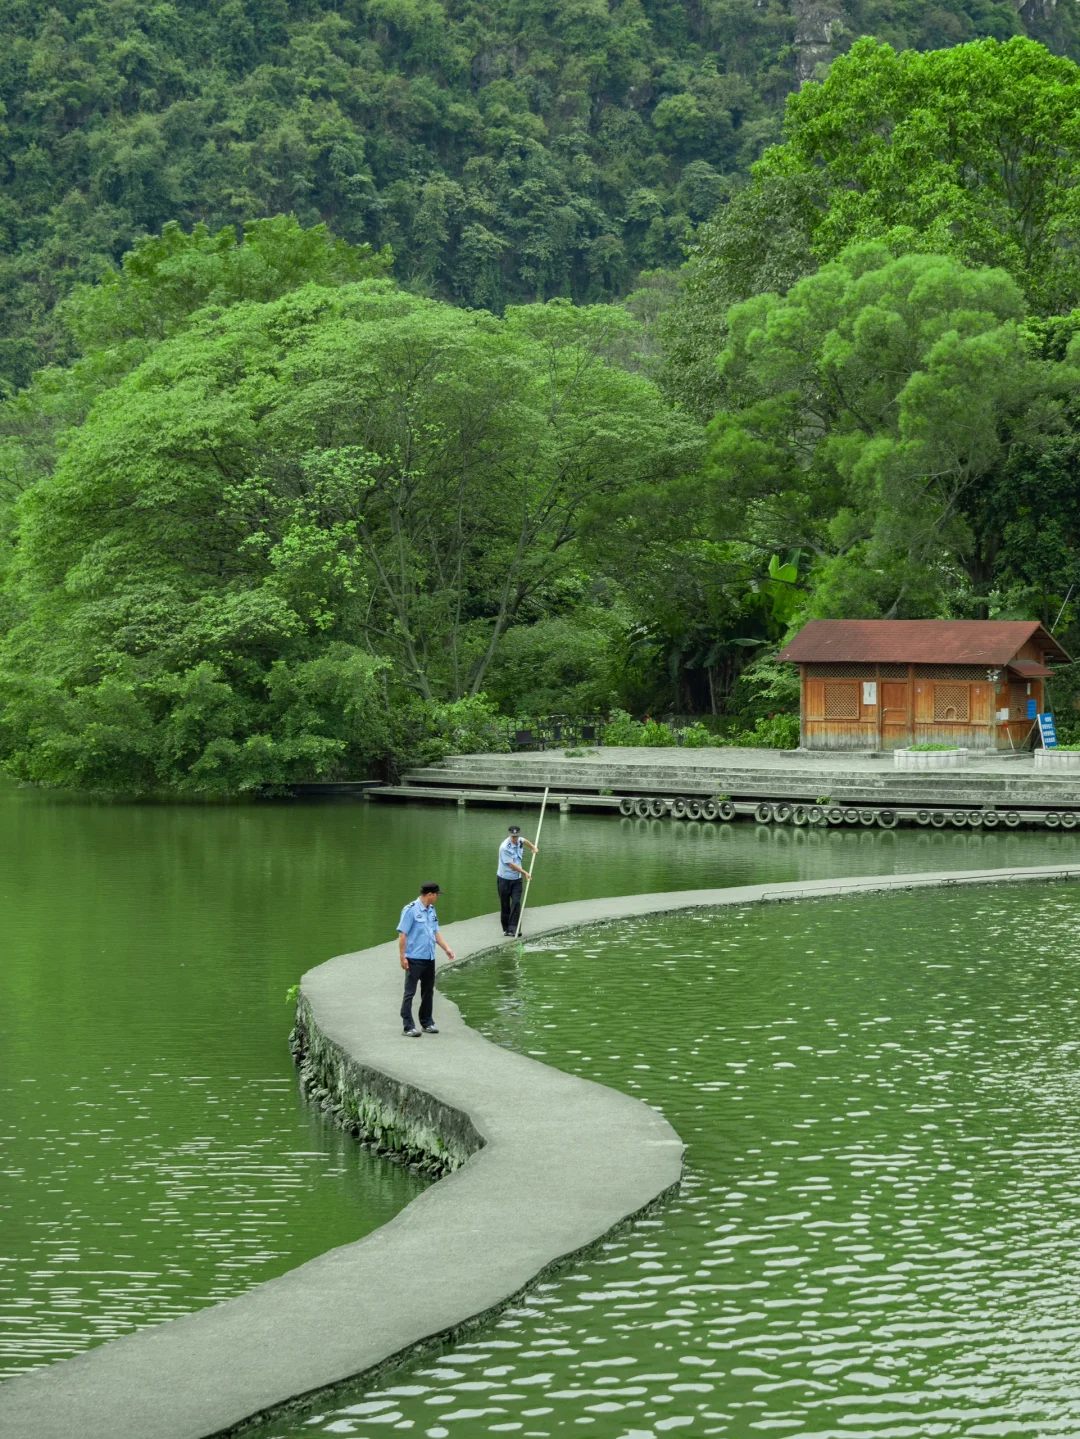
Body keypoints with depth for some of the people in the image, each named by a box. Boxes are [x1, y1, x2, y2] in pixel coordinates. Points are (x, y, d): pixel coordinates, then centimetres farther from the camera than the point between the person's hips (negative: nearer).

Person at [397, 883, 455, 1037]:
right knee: (410, 993, -3)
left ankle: (427, 1023, 24)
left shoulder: (431, 910, 11)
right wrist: (402, 957, -15)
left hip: (429, 959, 8)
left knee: (428, 992, 14)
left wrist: (446, 948, 9)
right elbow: (402, 934, -12)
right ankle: (408, 1027, -3)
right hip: (414, 959, -8)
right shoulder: (411, 910, -12)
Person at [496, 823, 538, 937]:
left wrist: (533, 847, 25)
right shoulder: (504, 847, -21)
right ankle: (506, 929, 16)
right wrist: (525, 872, -20)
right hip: (504, 878, -5)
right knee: (505, 905, 5)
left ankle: (513, 929, -14)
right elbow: (511, 864, -20)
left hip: (516, 879, 5)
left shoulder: (519, 841, 0)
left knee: (516, 902, -10)